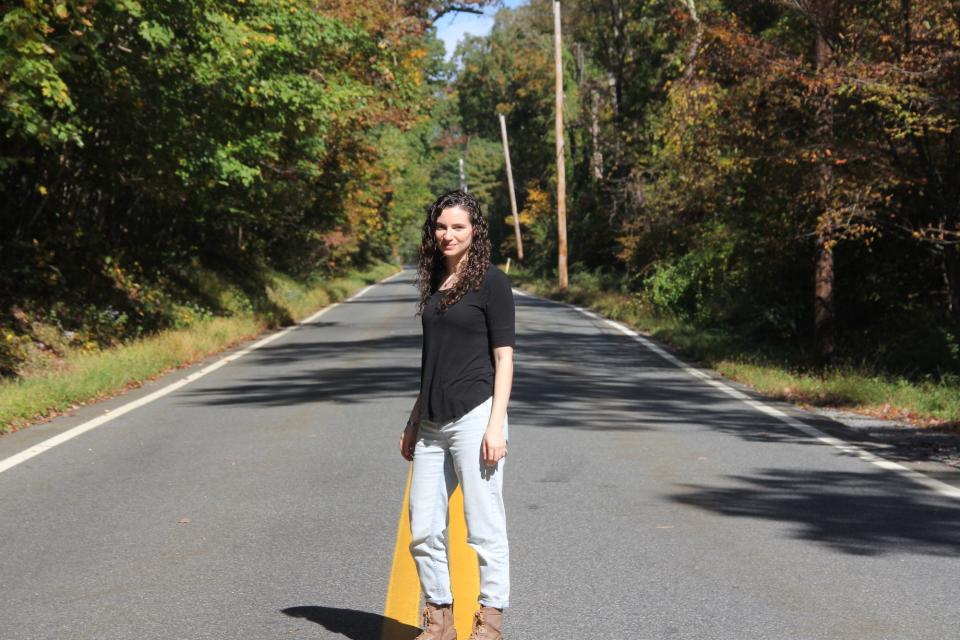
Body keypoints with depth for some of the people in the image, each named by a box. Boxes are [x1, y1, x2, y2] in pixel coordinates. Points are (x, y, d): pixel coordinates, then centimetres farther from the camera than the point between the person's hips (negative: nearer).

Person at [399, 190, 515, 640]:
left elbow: (503, 356, -8)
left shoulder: (490, 281, -5)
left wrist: (496, 425, -15)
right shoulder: (435, 282, 15)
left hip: (474, 416, -7)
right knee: (422, 530, 8)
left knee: (484, 527, -1)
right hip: (433, 422, 7)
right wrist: (413, 421, 20)